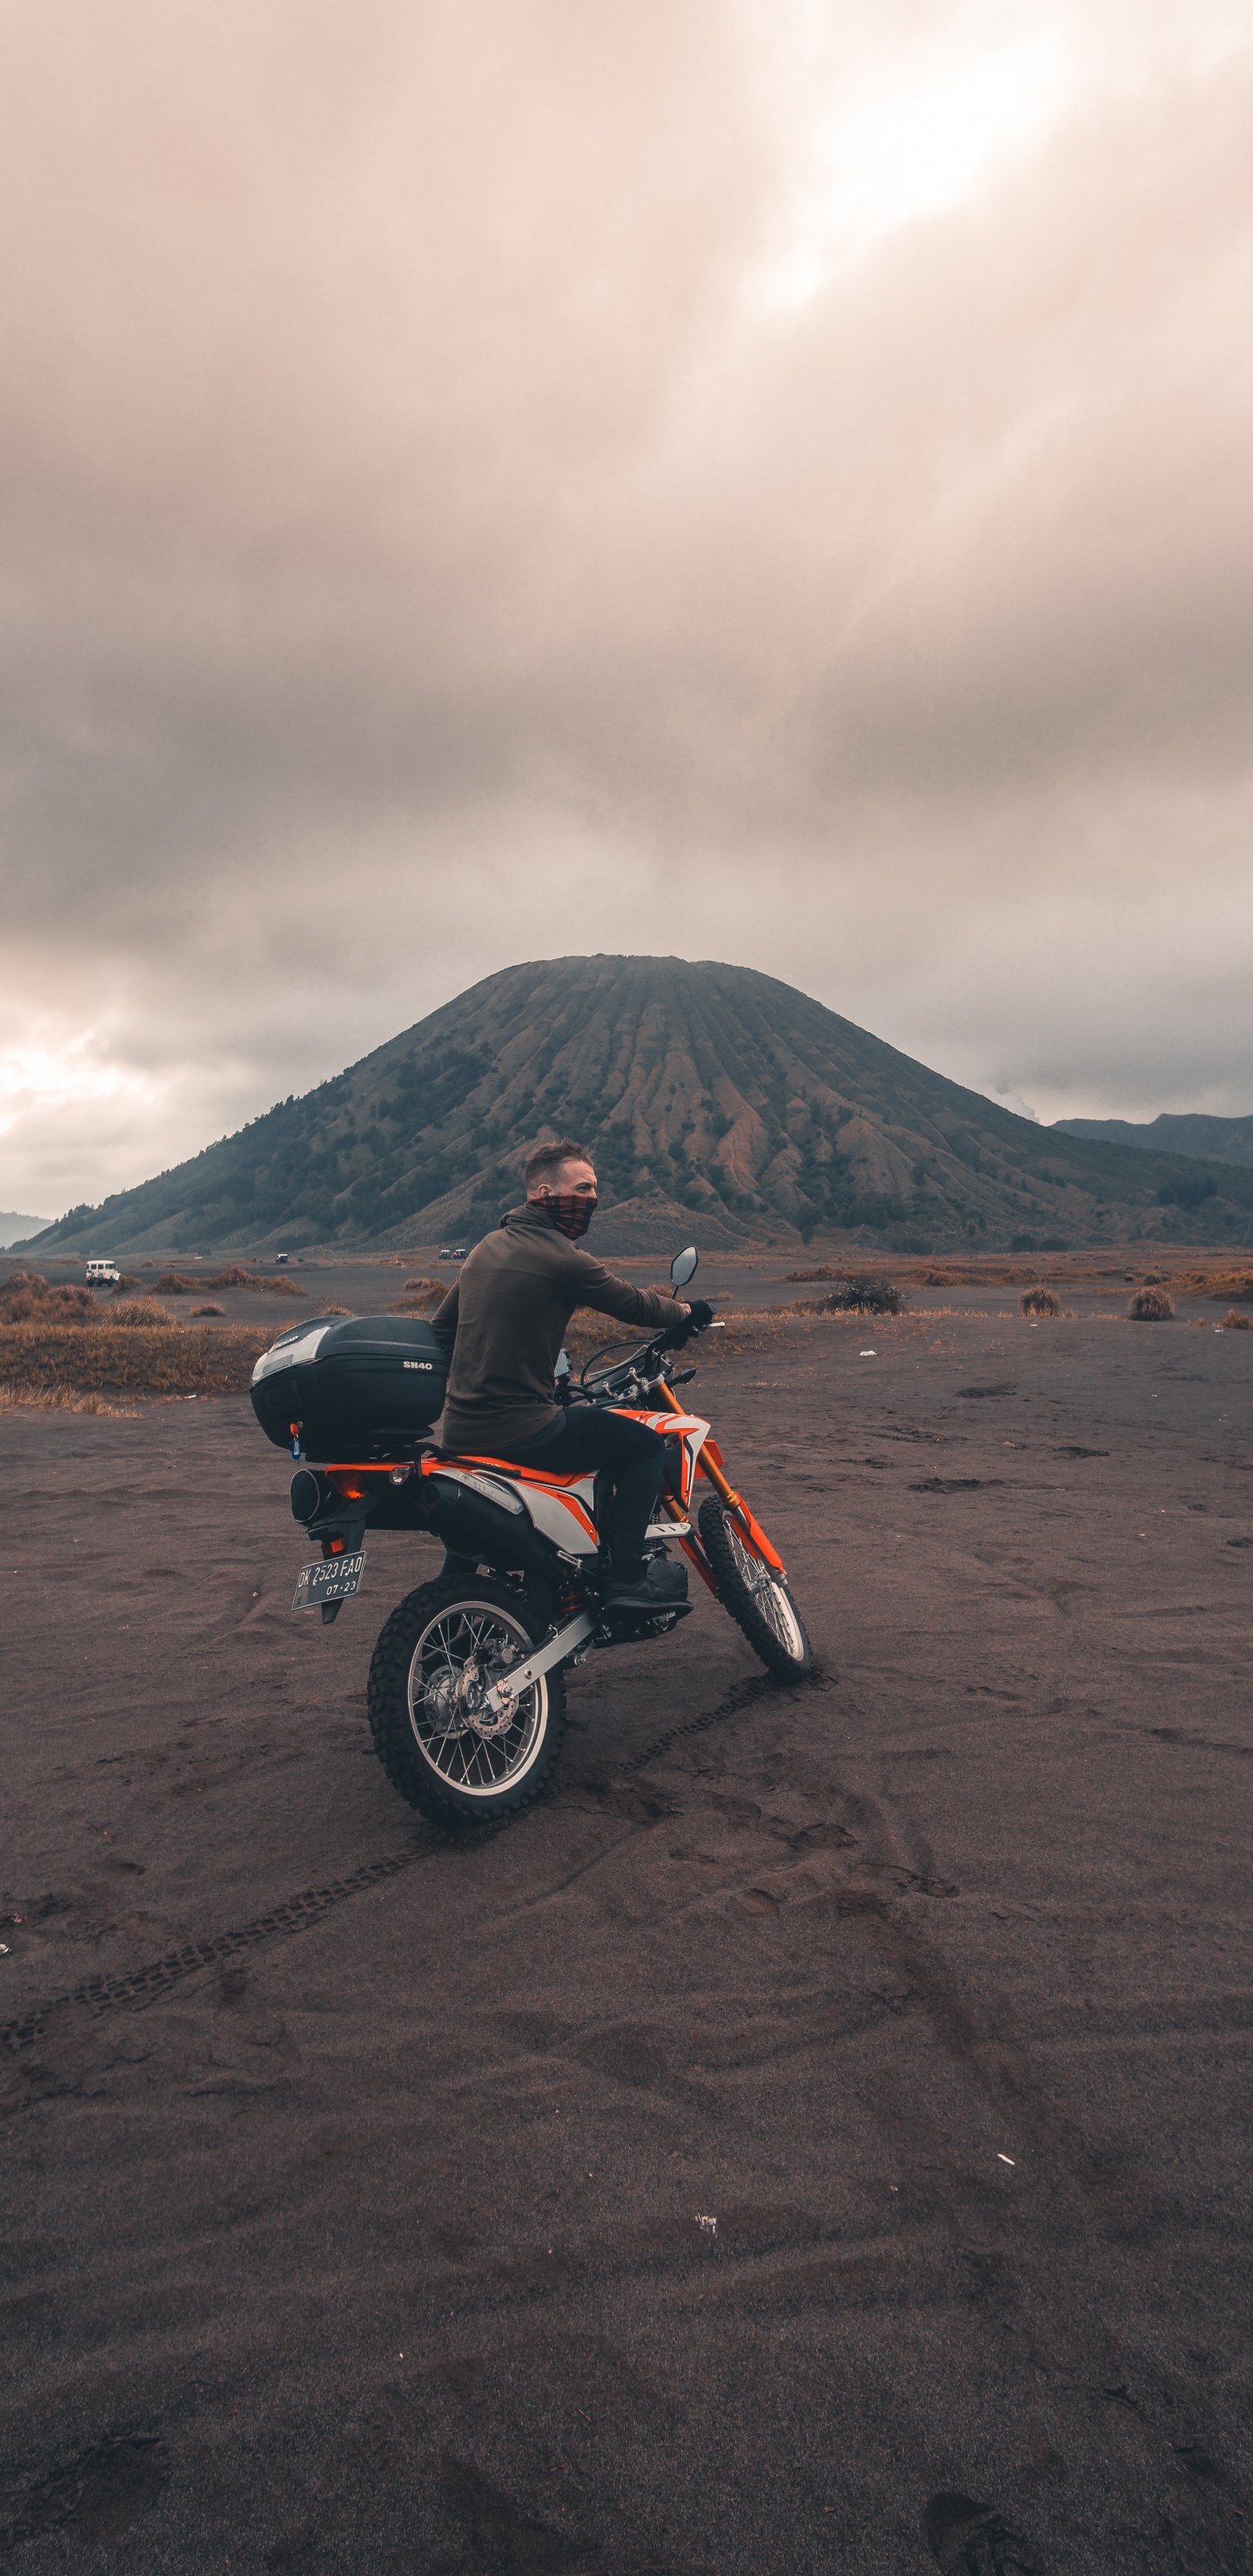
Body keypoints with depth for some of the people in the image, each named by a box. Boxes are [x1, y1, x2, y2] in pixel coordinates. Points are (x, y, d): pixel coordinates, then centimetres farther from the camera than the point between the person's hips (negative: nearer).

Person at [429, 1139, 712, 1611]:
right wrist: (687, 1312, 17)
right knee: (647, 1445, 6)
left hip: (459, 1430, 9)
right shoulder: (562, 1259, -14)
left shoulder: (488, 1245, 12)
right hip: (520, 1429, -8)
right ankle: (625, 1579, 3)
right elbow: (633, 1304, -3)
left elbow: (441, 1327, 18)